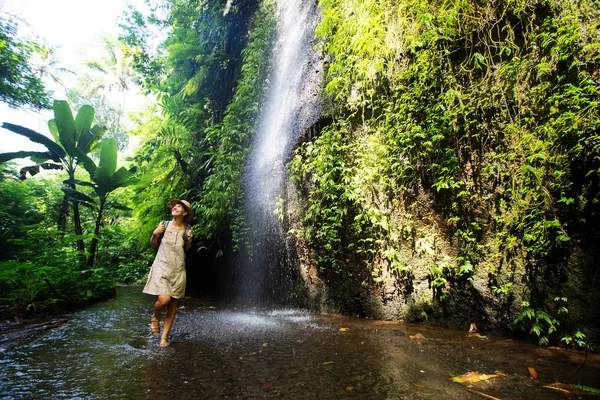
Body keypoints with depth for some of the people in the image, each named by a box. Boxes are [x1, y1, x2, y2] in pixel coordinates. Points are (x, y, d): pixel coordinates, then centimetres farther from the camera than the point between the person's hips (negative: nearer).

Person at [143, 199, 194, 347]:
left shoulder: (187, 229, -1)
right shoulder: (164, 224, -3)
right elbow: (154, 245, 9)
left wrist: (189, 240, -8)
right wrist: (154, 234, -10)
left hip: (178, 270, 1)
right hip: (161, 267, -1)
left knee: (173, 304, 5)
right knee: (164, 300, -15)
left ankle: (165, 336, 20)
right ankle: (155, 317, 20)